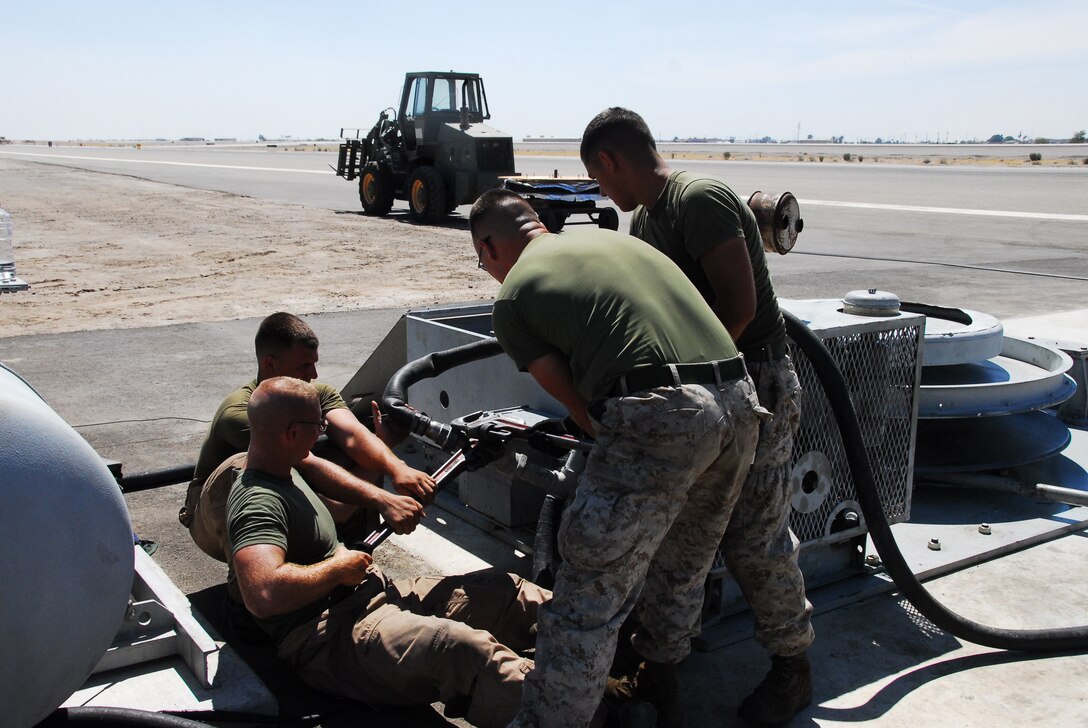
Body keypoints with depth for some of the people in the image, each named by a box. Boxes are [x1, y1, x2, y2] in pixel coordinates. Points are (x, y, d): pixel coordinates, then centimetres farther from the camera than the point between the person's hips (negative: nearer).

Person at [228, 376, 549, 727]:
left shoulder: (285, 473, 15)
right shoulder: (257, 502, -17)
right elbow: (263, 595, -34)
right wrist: (338, 568, -19)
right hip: (329, 638, -11)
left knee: (502, 591, 3)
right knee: (472, 651, -33)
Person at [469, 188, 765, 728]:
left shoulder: (511, 298, 9)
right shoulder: (612, 237, 27)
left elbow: (579, 407, 7)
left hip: (659, 417, -8)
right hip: (739, 402, 8)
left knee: (588, 599, 2)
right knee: (683, 568, 27)